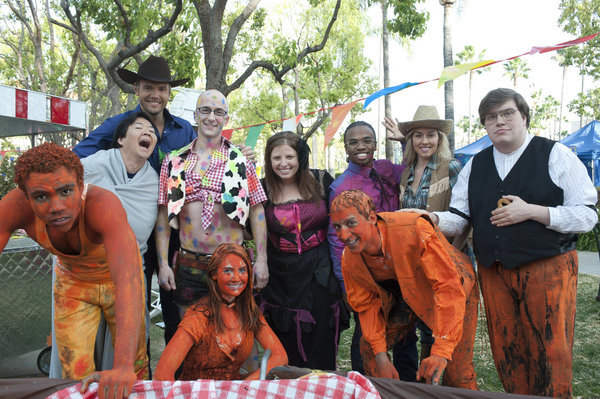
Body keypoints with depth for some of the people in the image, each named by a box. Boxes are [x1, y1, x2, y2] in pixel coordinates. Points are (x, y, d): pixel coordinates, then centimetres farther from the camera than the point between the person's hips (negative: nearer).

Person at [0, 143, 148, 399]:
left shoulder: (104, 204, -43)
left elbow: (129, 280, -55)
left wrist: (123, 367, -67)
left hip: (116, 277, -2)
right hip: (73, 282, 2)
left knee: (135, 365, 10)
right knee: (77, 376, 3)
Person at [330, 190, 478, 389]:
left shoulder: (414, 231, -38)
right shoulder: (349, 260, -19)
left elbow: (449, 287, -40)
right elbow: (368, 305, -7)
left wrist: (441, 352, -46)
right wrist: (381, 357, -17)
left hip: (456, 287, -4)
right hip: (407, 295, 5)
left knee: (458, 375, -9)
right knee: (369, 346, 0)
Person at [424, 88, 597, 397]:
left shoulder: (556, 156, -1)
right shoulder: (475, 166, 11)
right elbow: (458, 218, 8)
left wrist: (530, 211, -16)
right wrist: (432, 218, -13)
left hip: (547, 268, -3)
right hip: (493, 272, 4)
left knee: (550, 351, -1)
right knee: (506, 350, 10)